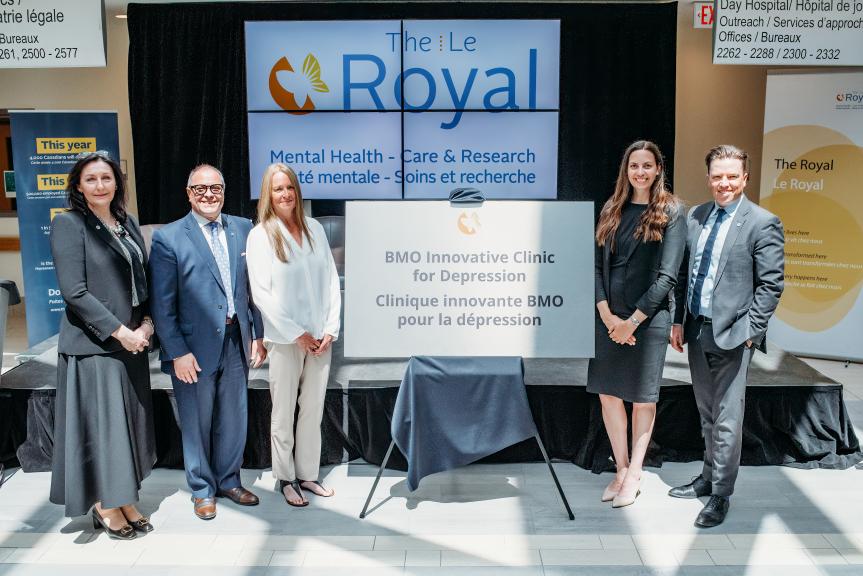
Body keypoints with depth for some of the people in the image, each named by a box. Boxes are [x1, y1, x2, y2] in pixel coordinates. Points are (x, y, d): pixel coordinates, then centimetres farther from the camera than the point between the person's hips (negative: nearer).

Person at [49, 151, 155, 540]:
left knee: (128, 421, 12)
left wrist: (147, 322, -2)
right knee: (99, 423, 3)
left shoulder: (128, 224, 10)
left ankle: (124, 500, 25)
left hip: (132, 342, 6)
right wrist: (120, 331, -17)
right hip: (92, 344, -6)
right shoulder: (68, 224, -9)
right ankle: (104, 506, 20)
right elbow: (74, 292, -15)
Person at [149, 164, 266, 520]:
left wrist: (258, 335, 5)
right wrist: (177, 353, -12)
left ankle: (229, 481, 34)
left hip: (236, 342, 4)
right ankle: (203, 490, 28)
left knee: (234, 419, 14)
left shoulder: (243, 229, 5)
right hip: (195, 347, -3)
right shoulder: (168, 238, -7)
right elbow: (163, 304, -8)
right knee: (197, 423, 10)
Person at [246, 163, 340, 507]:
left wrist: (330, 330, -3)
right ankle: (286, 478, 21)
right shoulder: (260, 236, -4)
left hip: (320, 337, 4)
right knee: (284, 413, 6)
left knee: (313, 410, 11)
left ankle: (308, 474, 24)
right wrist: (297, 334, -10)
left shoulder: (315, 229, 6)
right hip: (284, 339, -3)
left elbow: (331, 282, 5)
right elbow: (261, 293, -8)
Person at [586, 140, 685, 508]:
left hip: (648, 318, -4)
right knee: (607, 393, 7)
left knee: (643, 398, 7)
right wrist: (606, 314, -8)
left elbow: (667, 275, -8)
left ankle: (634, 475, 20)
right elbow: (596, 264, 5)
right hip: (607, 316, 4)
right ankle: (621, 470, 22)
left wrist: (633, 321, -12)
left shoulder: (671, 212, -2)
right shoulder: (612, 210, 9)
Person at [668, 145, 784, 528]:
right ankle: (708, 477, 34)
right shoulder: (694, 217, 8)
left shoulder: (762, 223, -8)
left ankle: (721, 495, 15)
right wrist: (679, 320, 9)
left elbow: (771, 284, -9)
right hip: (697, 330, 6)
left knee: (727, 419, 2)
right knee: (707, 414, 19)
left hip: (731, 335, -6)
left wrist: (750, 332, -12)